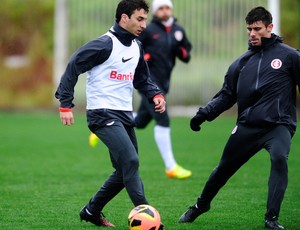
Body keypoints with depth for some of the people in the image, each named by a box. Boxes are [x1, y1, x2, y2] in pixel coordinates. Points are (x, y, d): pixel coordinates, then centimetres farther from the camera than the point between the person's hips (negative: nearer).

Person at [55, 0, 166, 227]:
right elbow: (73, 67, -13)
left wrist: (155, 94, 2)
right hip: (103, 114, -9)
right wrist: (66, 104, -17)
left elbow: (142, 80, 23)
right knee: (130, 161, -21)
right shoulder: (105, 44, -13)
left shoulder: (136, 47, 12)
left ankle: (92, 211, 25)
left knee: (126, 170, 10)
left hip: (124, 115, 9)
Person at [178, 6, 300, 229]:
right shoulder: (242, 63, 10)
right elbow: (227, 95, 12)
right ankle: (200, 206, 37)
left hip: (279, 125, -4)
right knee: (224, 167, 12)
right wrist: (204, 113, -1)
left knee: (279, 159, -30)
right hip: (248, 125, 4)